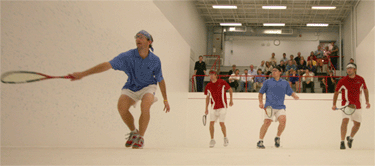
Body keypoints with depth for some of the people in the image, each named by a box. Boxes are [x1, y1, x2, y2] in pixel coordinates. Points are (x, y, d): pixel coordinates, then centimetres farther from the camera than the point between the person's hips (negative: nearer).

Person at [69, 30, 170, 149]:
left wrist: (165, 100, 5)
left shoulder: (155, 60, -13)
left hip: (147, 87, -1)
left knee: (145, 105, -33)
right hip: (131, 88, 1)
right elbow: (107, 65, -27)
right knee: (121, 106, -27)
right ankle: (133, 132, 1)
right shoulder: (127, 56, -19)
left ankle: (141, 137, -14)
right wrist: (83, 74, -36)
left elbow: (161, 80, 1)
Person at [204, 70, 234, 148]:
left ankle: (225, 138, 13)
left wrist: (231, 100, 6)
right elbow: (208, 97, 16)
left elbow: (230, 90, 9)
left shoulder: (222, 82, -5)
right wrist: (206, 108, 11)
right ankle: (212, 140, 5)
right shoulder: (208, 86, 5)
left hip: (222, 107, -3)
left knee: (221, 123, -8)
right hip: (214, 107, 3)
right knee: (211, 122, -8)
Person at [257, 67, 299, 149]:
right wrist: (260, 102, 2)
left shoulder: (285, 83, 18)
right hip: (269, 106, -2)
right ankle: (260, 141, -5)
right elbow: (261, 93, 16)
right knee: (267, 122, -16)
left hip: (280, 107, 2)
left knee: (283, 120, -20)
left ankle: (277, 137, 5)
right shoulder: (267, 82, 13)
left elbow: (290, 92, 20)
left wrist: (294, 95, -2)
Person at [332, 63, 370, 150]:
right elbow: (336, 92, 1)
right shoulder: (343, 81, -8)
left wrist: (367, 101, 15)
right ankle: (342, 142, -20)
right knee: (345, 120, -24)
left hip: (357, 105, 4)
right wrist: (334, 104, -4)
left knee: (357, 124, 10)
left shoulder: (360, 79, 1)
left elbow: (365, 89, 18)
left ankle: (350, 138, 37)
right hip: (347, 103, -4)